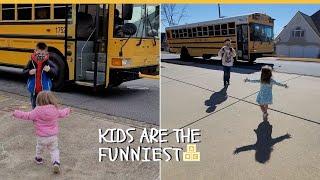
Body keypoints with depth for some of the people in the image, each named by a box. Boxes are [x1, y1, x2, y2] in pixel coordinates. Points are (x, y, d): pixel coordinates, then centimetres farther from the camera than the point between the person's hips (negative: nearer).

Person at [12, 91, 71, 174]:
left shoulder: (37, 111, -19)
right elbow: (62, 113, 13)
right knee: (54, 149, 14)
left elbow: (28, 116, -11)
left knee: (39, 148, 26)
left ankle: (38, 158, 49)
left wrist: (16, 113, 2)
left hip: (42, 137, -2)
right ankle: (56, 163, -3)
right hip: (53, 136, 2)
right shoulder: (55, 109, -5)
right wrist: (67, 110, 35)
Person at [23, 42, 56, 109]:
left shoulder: (49, 63, -9)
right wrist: (29, 72, -21)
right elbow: (24, 71, 1)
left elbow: (54, 73, -15)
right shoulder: (31, 62, -4)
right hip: (34, 90, 2)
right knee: (34, 107, 17)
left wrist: (49, 70, -35)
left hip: (45, 90, -2)